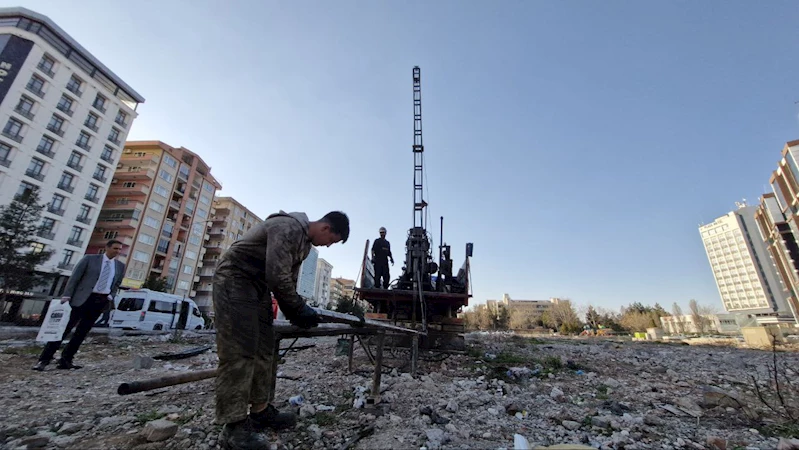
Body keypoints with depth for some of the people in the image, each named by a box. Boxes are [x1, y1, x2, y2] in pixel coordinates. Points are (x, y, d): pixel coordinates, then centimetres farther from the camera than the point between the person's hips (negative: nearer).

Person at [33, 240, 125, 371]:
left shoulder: (121, 266, 8)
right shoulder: (89, 258, -1)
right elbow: (75, 277, -3)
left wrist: (110, 297, 1)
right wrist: (67, 295, -10)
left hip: (101, 301, 3)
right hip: (82, 298, -3)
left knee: (82, 331, 8)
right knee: (65, 327, -1)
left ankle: (65, 360, 16)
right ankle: (44, 359, 10)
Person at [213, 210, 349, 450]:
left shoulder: (305, 243, 9)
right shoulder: (288, 228, -23)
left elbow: (289, 279, 13)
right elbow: (277, 276, -28)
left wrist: (295, 311, 4)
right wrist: (299, 309, -16)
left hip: (258, 285, 10)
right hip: (234, 278, -10)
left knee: (264, 348, 7)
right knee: (239, 350, -11)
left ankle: (261, 411, 15)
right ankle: (234, 427, -3)